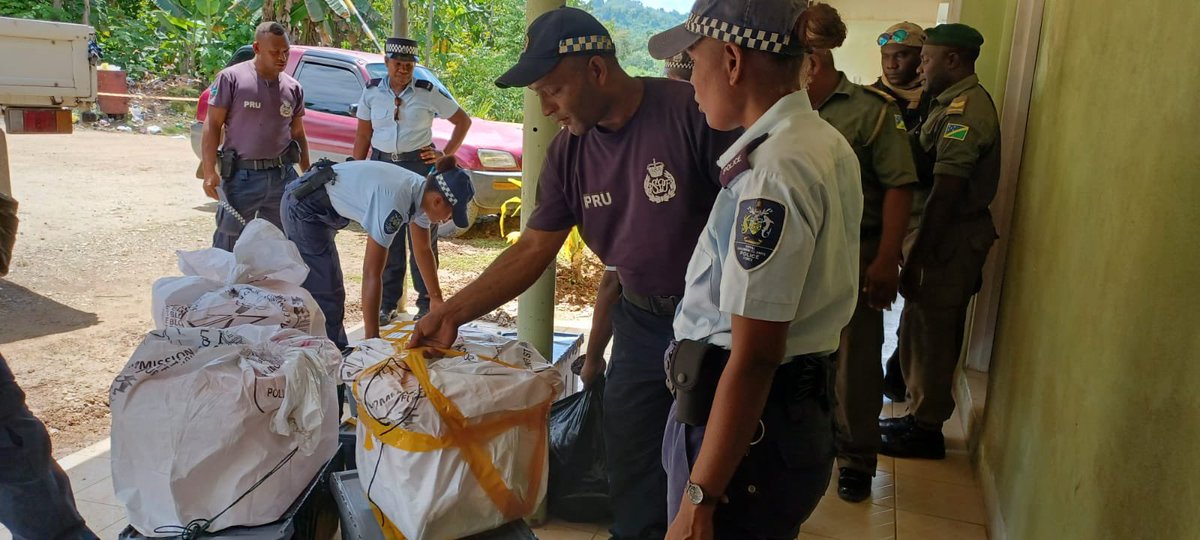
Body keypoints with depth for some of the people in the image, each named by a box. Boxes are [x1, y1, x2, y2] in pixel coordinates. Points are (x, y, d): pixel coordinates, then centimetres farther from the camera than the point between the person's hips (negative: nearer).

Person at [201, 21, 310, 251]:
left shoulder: (293, 88, 9)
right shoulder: (231, 78, -4)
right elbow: (212, 126, -4)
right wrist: (209, 172, -12)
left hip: (283, 177, 4)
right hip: (241, 176, -4)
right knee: (228, 243, 2)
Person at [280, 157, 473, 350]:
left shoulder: (422, 192, -9)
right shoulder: (394, 203, -35)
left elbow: (423, 249, 8)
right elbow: (371, 274, -33)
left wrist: (437, 298, 17)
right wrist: (372, 339, -31)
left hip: (326, 209, 10)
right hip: (303, 206, -9)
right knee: (325, 293, -10)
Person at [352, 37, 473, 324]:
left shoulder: (428, 93, -3)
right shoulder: (372, 92, 5)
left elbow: (463, 121, 5)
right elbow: (363, 136, 8)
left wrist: (447, 154, -3)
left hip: (419, 165, -2)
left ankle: (427, 303, 9)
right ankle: (387, 303, 18)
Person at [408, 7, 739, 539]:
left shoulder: (690, 112, -20)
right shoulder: (568, 151, -2)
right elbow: (533, 249, 1)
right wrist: (451, 312, -4)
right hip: (640, 321, 5)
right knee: (632, 484, 14)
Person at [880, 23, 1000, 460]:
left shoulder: (964, 110, -18)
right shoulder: (955, 104, 14)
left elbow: (945, 193, -23)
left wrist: (915, 259, -21)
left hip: (950, 243, -10)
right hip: (948, 238, 10)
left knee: (931, 336, 1)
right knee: (920, 330, 18)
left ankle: (926, 431, 14)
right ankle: (920, 415, 31)